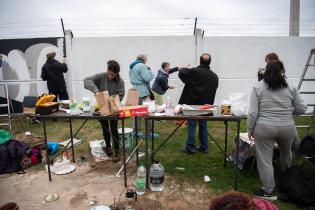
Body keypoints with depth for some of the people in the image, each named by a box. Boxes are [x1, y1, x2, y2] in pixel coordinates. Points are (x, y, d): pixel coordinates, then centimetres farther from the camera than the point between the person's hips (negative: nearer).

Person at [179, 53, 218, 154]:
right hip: (206, 104, 5)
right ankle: (204, 147, 20)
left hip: (193, 103, -5)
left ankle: (190, 147, 5)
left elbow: (181, 73, -6)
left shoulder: (194, 71, -12)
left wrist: (185, 69, 13)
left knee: (192, 125, 2)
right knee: (203, 125, 13)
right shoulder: (214, 76, 6)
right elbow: (214, 90, 12)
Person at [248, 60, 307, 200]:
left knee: (265, 160, 7)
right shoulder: (291, 88, 1)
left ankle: (268, 191, 16)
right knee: (287, 155, 26)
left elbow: (253, 112, -9)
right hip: (288, 128, 4)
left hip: (264, 128, -3)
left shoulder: (258, 87, -6)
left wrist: (250, 129, 1)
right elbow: (301, 109, 5)